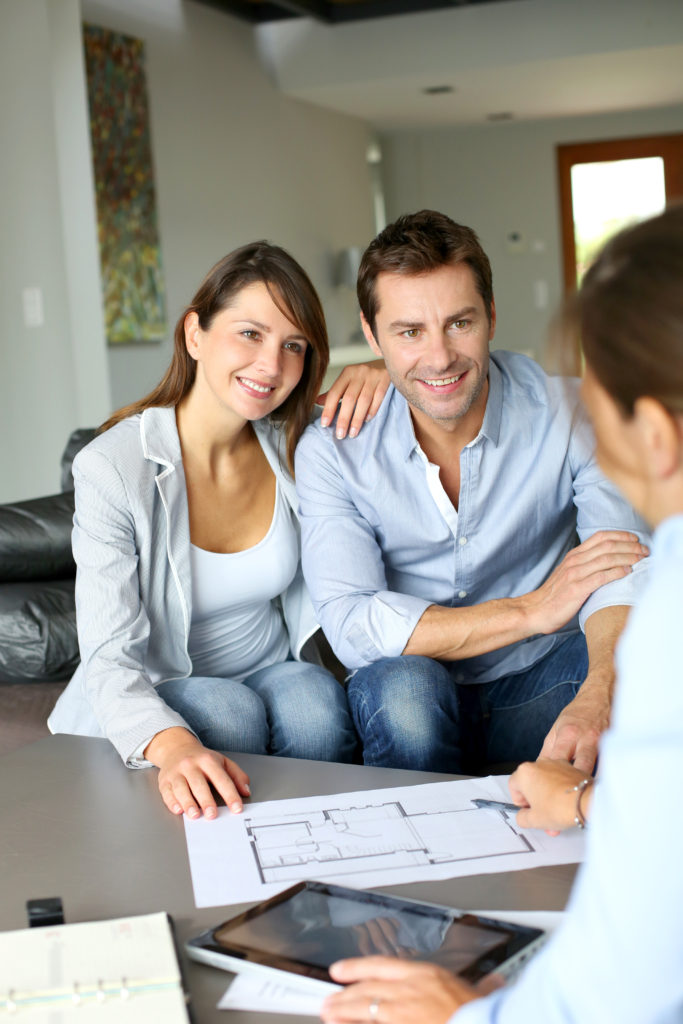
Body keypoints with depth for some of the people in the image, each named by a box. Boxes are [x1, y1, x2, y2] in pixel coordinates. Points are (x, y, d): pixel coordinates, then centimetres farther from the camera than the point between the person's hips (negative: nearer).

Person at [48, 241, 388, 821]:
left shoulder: (296, 446, -7)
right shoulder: (113, 469, -20)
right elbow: (111, 661, -25)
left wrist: (378, 372, -16)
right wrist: (173, 744, -47)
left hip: (276, 669, 3)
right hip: (158, 697, -3)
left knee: (318, 706, -29)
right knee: (227, 712, -34)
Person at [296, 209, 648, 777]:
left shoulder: (570, 411, -11)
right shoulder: (331, 449, -11)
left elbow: (625, 571, -24)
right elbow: (350, 624, -19)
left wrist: (596, 700, -46)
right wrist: (532, 609, -25)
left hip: (538, 685, 1)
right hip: (414, 694, 0)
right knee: (401, 685, -35)